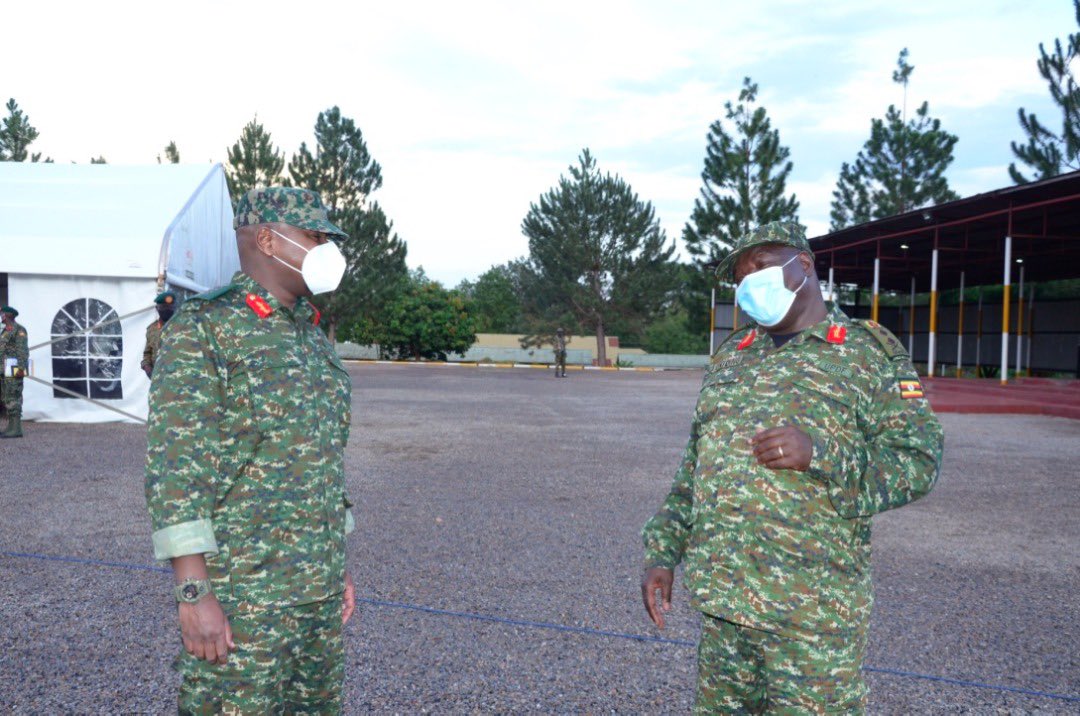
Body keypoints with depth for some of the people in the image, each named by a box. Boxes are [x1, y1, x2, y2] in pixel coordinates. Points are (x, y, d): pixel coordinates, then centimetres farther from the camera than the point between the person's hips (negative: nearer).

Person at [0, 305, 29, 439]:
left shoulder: (19, 330, -9)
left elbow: (23, 350, -17)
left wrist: (21, 368, -24)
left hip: (14, 369, -10)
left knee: (13, 398, -11)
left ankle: (16, 429, -11)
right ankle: (11, 427, 11)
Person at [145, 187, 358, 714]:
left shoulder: (313, 335, 12)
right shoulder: (203, 328, -11)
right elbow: (174, 468, -16)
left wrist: (339, 566, 17)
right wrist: (194, 593, -20)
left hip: (320, 590, 7)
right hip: (242, 593, -7)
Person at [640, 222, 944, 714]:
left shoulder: (870, 352, -1)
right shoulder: (732, 354, 14)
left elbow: (918, 464, -8)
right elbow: (695, 463, 16)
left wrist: (820, 454, -23)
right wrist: (662, 552, 10)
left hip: (811, 610, -5)